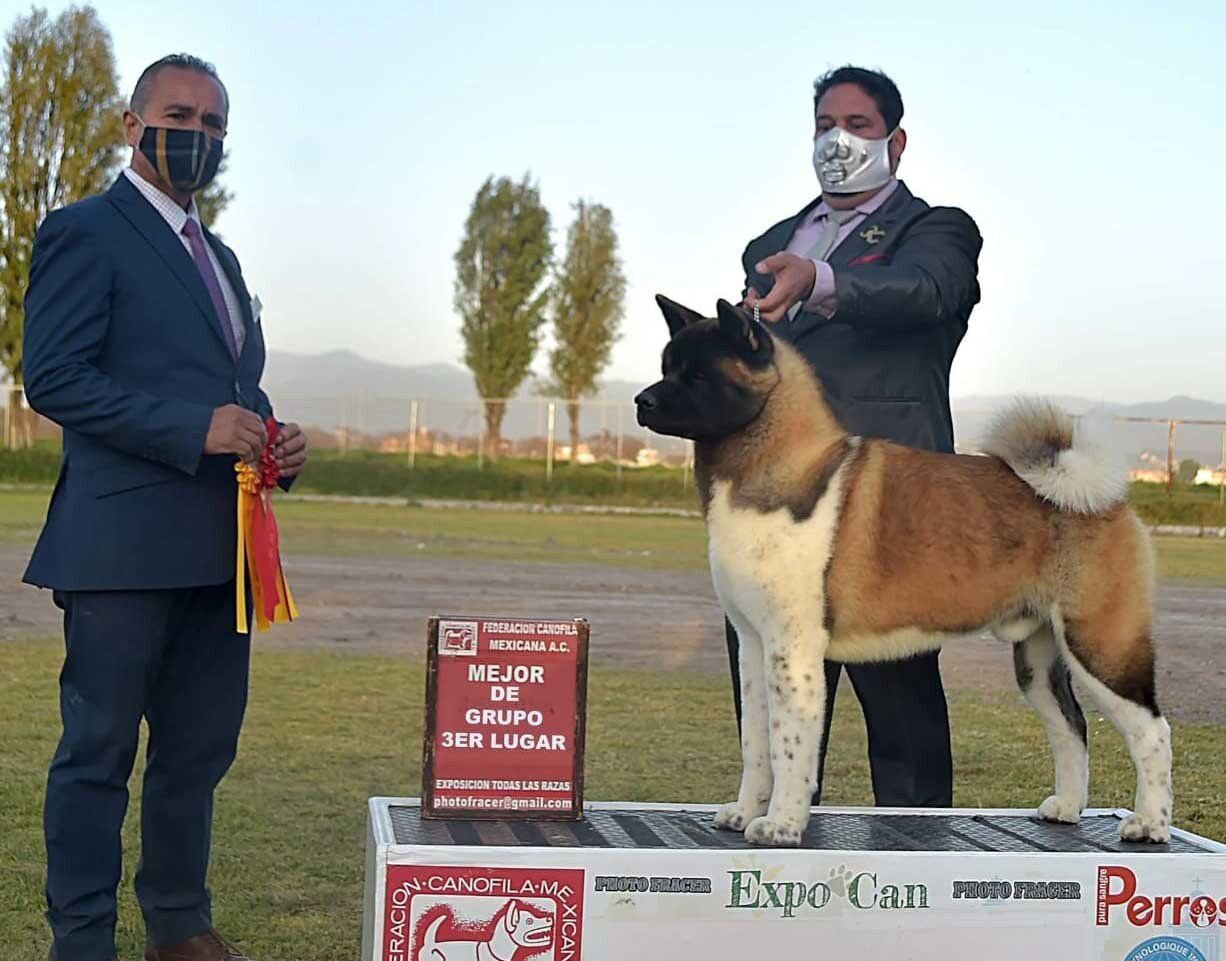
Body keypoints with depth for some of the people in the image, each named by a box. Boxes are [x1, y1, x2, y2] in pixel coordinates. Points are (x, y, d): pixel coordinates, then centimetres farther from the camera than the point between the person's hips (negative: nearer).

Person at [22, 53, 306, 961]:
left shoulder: (220, 257, 21)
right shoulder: (84, 232, -4)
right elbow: (53, 377, -14)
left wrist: (272, 436, 4)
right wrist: (196, 428, -21)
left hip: (219, 548, 8)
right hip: (124, 544, -8)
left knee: (200, 749, 13)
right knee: (99, 754, 0)